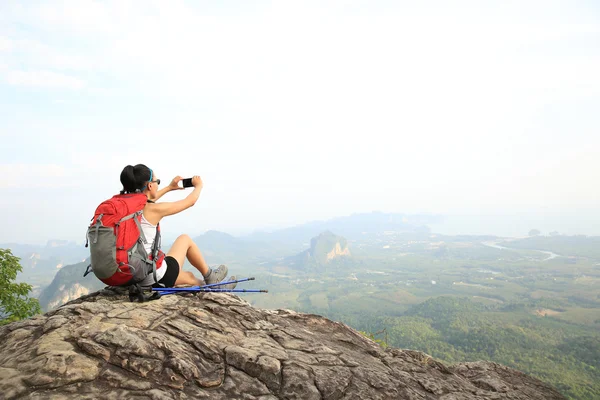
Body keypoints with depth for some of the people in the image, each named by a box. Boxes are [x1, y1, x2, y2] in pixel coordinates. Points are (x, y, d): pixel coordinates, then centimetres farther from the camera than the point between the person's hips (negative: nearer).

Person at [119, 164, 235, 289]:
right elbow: (190, 201, -2)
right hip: (156, 277, -7)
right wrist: (198, 186, 20)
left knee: (189, 276, 28)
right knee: (185, 239, 18)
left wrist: (169, 187, 41)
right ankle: (210, 277, 33)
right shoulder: (154, 210, -17)